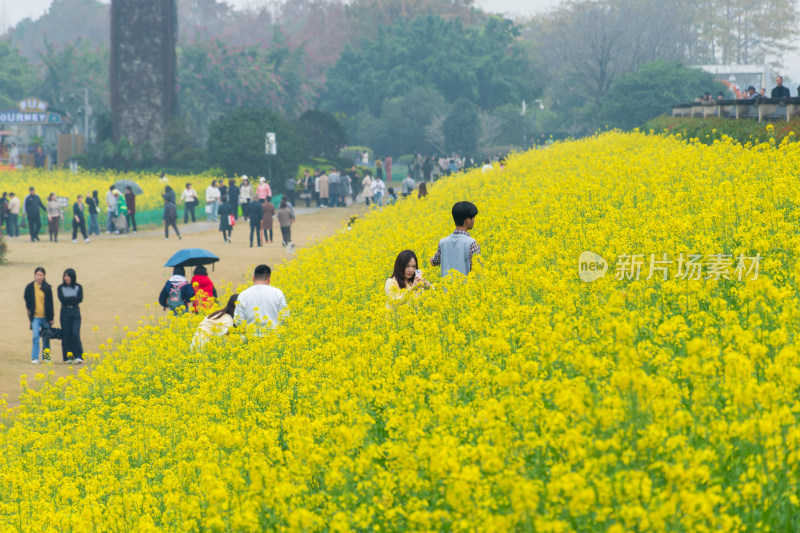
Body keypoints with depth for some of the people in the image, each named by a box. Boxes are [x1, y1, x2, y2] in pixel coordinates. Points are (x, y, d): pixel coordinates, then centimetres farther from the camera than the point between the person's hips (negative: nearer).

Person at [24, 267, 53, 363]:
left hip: (46, 317, 1)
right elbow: (27, 301, 12)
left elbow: (50, 303, 4)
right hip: (35, 316, -1)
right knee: (36, 336, -13)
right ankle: (34, 358, -10)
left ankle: (46, 358, 19)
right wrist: (29, 310, 1)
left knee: (46, 338, 8)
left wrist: (51, 318, 3)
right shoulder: (30, 287, 2)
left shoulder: (47, 288, 2)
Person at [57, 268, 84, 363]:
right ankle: (67, 357, 6)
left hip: (75, 313, -1)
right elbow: (62, 299, -9)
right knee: (66, 335, 0)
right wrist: (74, 298, -7)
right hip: (65, 313, 1)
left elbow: (80, 299, -7)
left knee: (75, 334, -12)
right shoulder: (61, 287, 6)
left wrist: (68, 300, -9)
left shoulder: (78, 287, 6)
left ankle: (79, 356, -12)